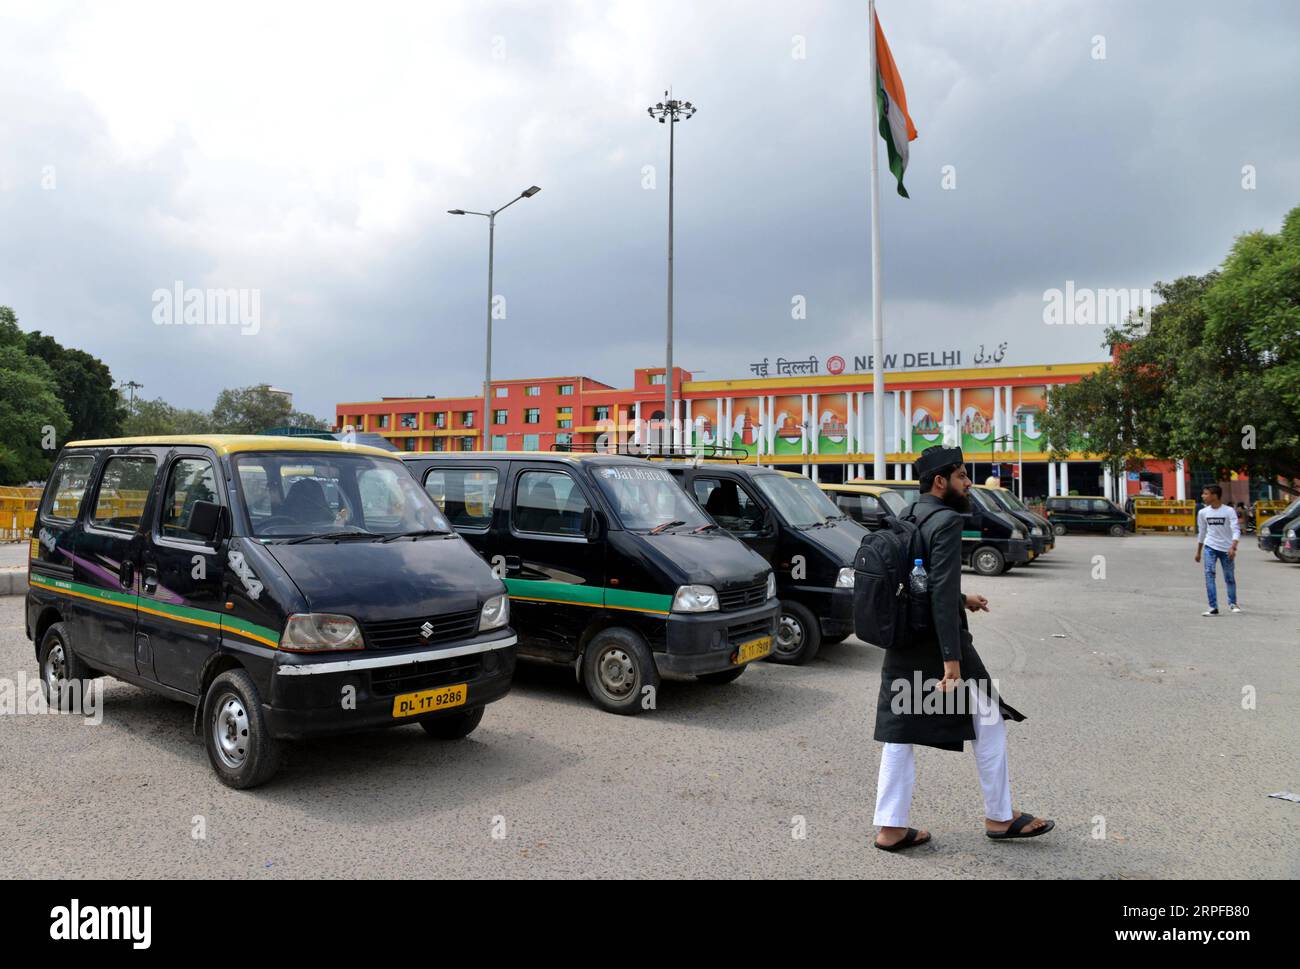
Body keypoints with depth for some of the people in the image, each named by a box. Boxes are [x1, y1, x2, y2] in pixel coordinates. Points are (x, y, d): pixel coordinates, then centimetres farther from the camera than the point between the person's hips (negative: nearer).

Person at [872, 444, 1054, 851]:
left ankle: (891, 827, 14)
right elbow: (942, 594, -24)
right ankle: (999, 817, 26)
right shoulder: (946, 522, -17)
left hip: (902, 645, 8)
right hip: (938, 644, -8)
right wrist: (952, 661, -25)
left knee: (900, 733, 10)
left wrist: (962, 599, 27)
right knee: (988, 722, 12)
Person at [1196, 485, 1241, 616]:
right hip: (1210, 547, 2)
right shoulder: (1203, 512, 1)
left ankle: (1233, 603, 34)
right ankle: (1213, 607, -15)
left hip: (1226, 548, -2)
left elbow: (1236, 530, -15)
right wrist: (1198, 551, 16)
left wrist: (1233, 547, -28)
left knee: (1229, 577, 10)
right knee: (1209, 574, -14)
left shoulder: (1229, 511, -10)